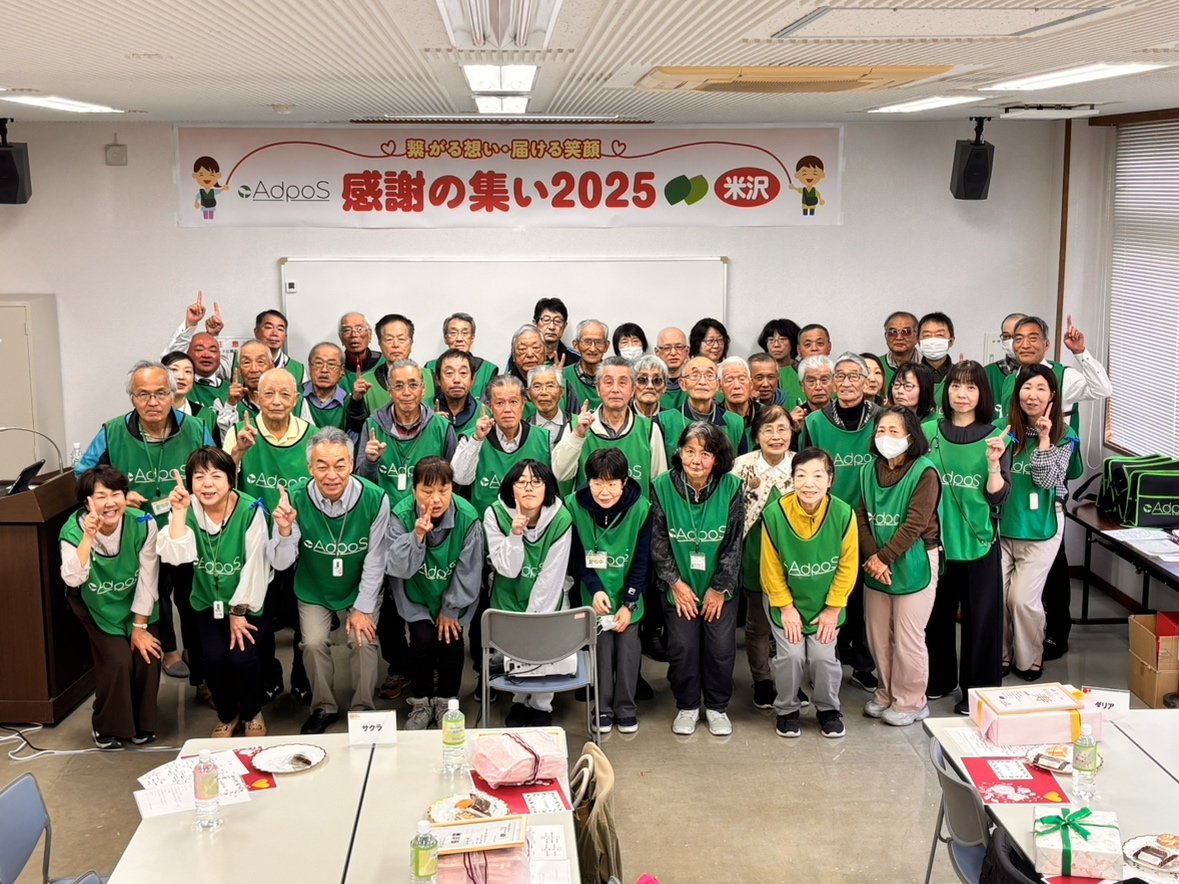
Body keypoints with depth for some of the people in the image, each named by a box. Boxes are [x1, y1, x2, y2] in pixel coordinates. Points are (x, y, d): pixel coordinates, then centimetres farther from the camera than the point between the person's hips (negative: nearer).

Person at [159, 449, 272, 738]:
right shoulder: (189, 510, -7)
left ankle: (253, 713, 11)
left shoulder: (251, 510, -16)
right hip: (209, 602, 3)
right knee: (213, 658, -17)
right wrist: (179, 512, -28)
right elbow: (175, 556, -21)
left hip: (248, 602, -2)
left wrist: (239, 612, -13)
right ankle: (227, 715, 14)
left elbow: (255, 565, -14)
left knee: (241, 657, -21)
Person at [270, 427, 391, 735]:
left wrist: (363, 609, -10)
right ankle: (323, 708, 9)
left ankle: (363, 709, 7)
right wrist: (285, 531, -39)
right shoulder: (296, 499, -22)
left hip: (361, 590, 0)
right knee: (313, 643, -16)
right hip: (314, 592, 1)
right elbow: (281, 564, -20)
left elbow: (375, 561, -13)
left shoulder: (374, 499, -23)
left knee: (364, 641, -16)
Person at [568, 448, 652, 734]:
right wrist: (595, 589, -16)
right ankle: (603, 708, 18)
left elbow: (642, 560, -9)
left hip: (628, 595, 0)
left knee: (628, 650, 5)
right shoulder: (574, 505, -15)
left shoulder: (641, 508, -17)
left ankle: (625, 708, 22)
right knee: (600, 648, 1)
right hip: (593, 595, 0)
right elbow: (576, 556, -5)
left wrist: (628, 603, -10)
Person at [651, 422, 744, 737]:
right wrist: (675, 583, -9)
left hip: (720, 587, 0)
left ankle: (717, 707, 26)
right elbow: (658, 542, -6)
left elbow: (734, 543, -7)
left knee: (721, 648, 4)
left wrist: (719, 588, -7)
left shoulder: (731, 487, -12)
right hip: (679, 586, 0)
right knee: (682, 647, 3)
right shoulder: (662, 486, -11)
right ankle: (687, 706, 25)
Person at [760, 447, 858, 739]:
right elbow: (771, 567, -11)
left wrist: (833, 608, -6)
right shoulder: (774, 513, -24)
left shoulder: (843, 514, -22)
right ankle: (787, 710, 18)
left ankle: (829, 709, 23)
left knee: (823, 656, -5)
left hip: (826, 602, 1)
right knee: (791, 655, -9)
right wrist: (786, 607, -7)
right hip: (785, 599, -1)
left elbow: (847, 566, -9)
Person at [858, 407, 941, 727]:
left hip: (913, 564, -5)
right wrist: (872, 557, -10)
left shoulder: (924, 472, -12)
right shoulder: (870, 471, 6)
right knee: (877, 635, 12)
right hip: (876, 564, 5)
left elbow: (915, 524, -16)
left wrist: (884, 558, -16)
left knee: (907, 638, 1)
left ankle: (911, 702, 17)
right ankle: (887, 693, 30)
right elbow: (862, 517, 3)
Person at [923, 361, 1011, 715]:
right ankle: (939, 678, 31)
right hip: (936, 538, 2)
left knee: (979, 616, 4)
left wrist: (994, 463, -24)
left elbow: (997, 497, -9)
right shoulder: (929, 431, 1)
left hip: (978, 541, -2)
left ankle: (977, 690, 17)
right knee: (937, 612, 13)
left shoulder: (994, 437, -4)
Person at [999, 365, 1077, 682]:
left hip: (1040, 528, -2)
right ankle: (1000, 656, 23)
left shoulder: (1063, 436, -4)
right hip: (1003, 524, 2)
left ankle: (1029, 661, 20)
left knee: (1023, 599, -2)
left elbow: (1047, 480, -13)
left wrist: (1044, 438, -18)